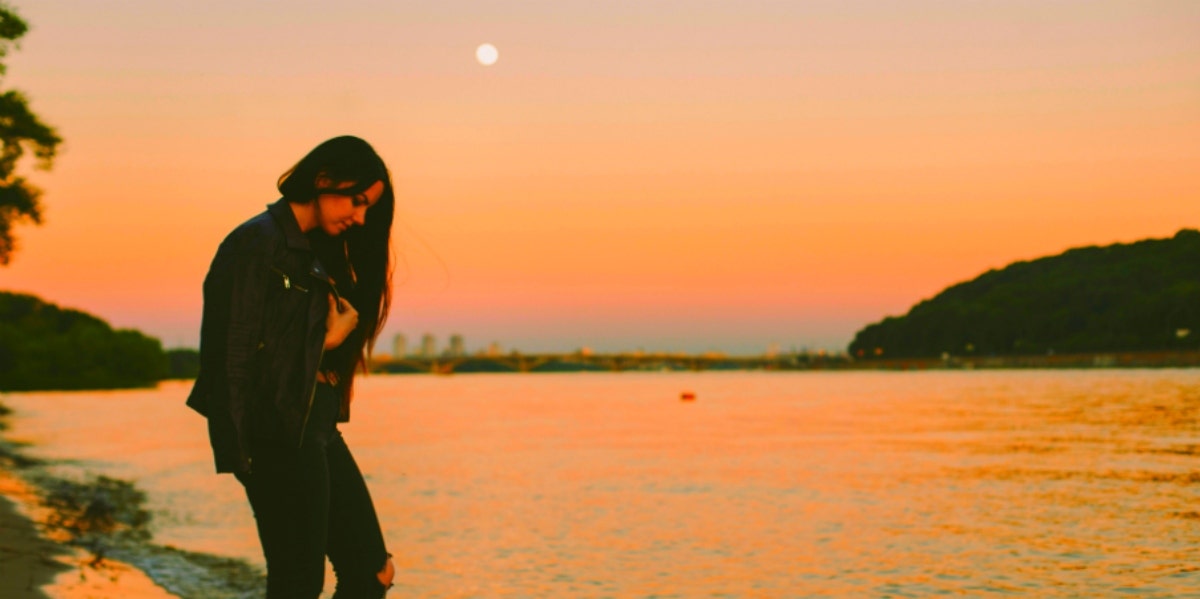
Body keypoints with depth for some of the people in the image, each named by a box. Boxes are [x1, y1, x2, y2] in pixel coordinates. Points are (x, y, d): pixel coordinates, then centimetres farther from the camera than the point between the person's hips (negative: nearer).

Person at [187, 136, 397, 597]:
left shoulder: (316, 250, 15)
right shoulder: (258, 243, -13)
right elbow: (237, 352, -16)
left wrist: (330, 342, 0)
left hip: (318, 431, 9)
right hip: (280, 438, -9)